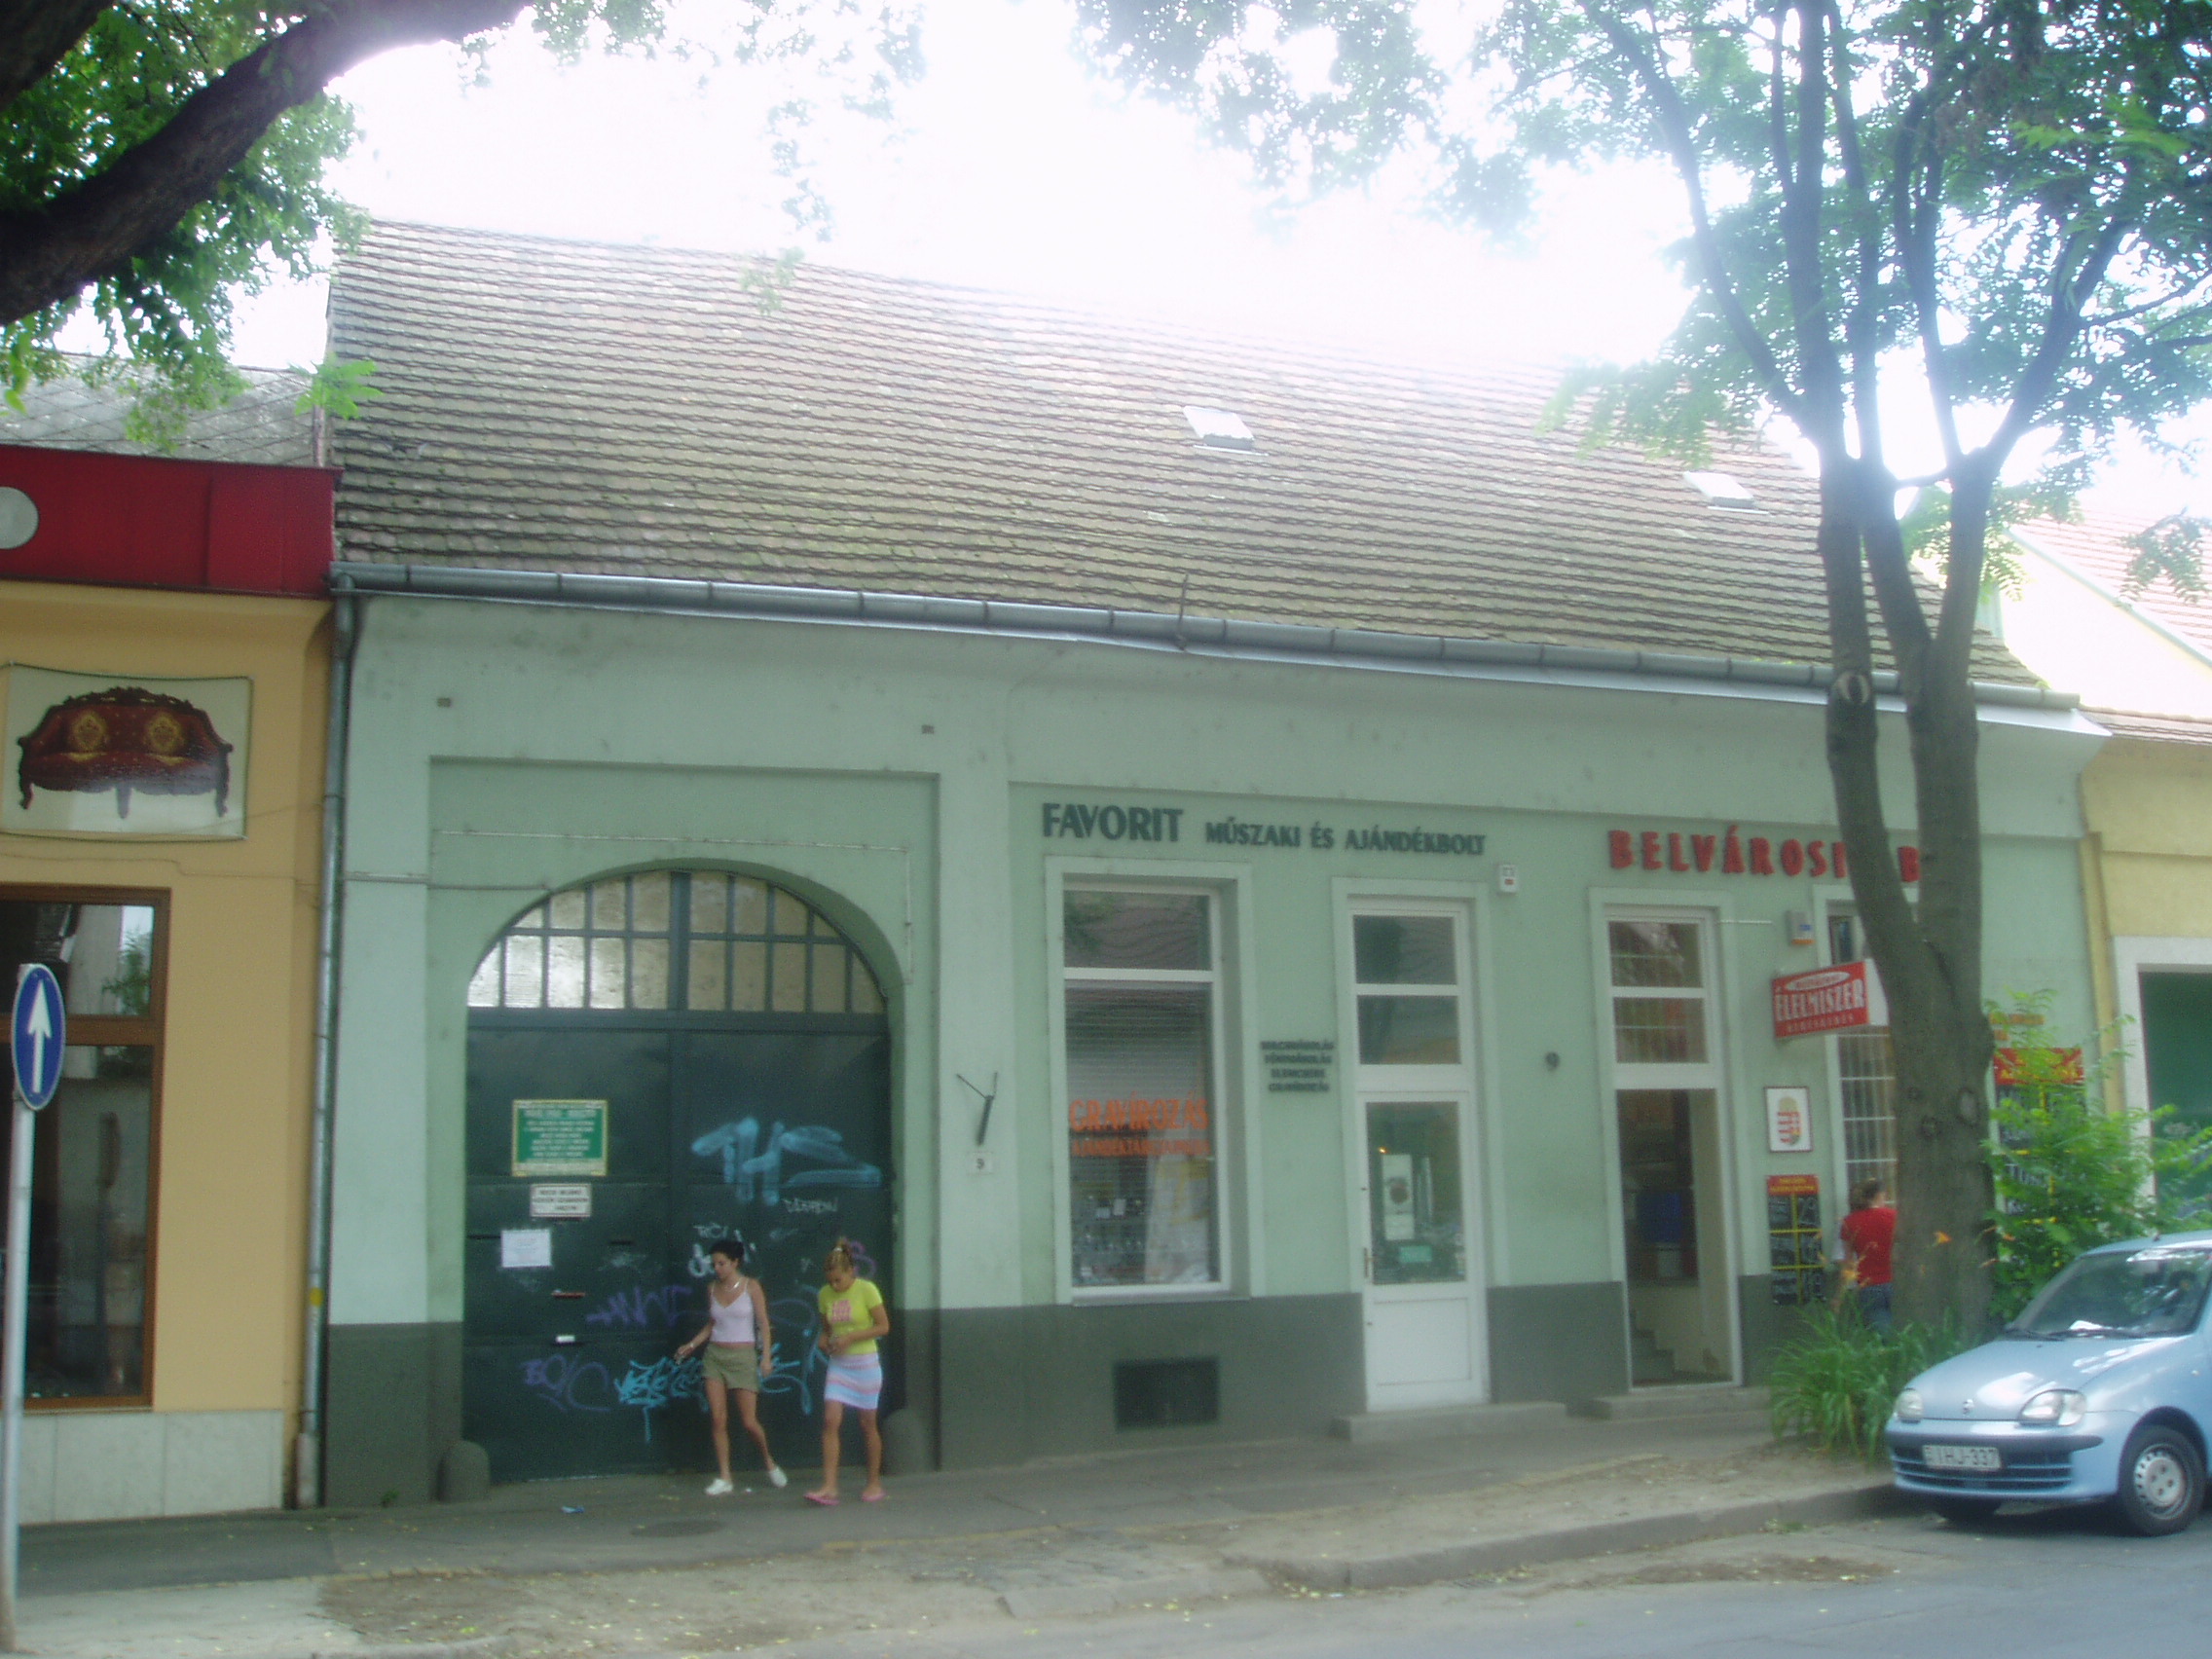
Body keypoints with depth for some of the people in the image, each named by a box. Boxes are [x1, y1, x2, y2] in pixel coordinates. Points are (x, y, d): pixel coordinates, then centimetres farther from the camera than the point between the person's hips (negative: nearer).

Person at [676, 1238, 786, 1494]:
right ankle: (724, 1478, 4)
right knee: (718, 1420, -3)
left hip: (743, 1357, -4)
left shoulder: (751, 1287, -4)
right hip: (715, 1356, 4)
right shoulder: (712, 1288, 7)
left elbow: (764, 1324, -3)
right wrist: (692, 1345, 3)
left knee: (749, 1421, -3)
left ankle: (769, 1463, 23)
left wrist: (766, 1356, -10)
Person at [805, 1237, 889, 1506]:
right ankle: (829, 1487, -11)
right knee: (831, 1421, -10)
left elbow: (883, 1326, -10)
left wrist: (850, 1337, -17)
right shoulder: (825, 1294, 3)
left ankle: (874, 1483, 19)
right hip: (838, 1365, 4)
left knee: (868, 1424, 5)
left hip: (865, 1364, -3)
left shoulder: (866, 1290, -10)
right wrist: (824, 1339, -7)